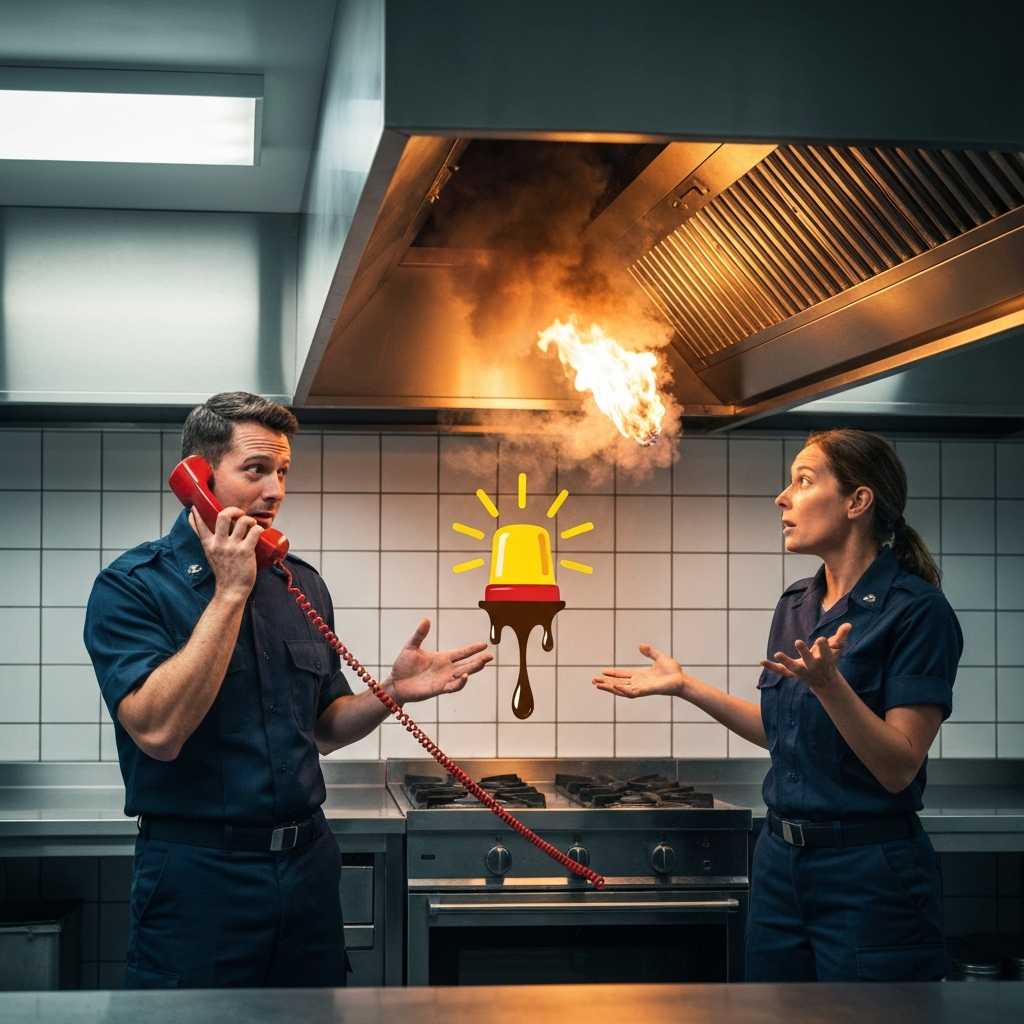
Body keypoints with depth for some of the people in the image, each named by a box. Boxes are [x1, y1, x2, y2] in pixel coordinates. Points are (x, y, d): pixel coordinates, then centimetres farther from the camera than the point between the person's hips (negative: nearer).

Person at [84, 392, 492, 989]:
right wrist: (230, 591, -19)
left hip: (308, 865, 6)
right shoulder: (131, 587, -9)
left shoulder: (302, 584, 9)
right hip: (197, 872, -6)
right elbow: (158, 731, -22)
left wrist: (392, 692, -3)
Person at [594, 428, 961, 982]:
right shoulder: (796, 604, 9)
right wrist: (685, 685, 13)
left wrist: (828, 684, -30)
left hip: (868, 877, -7)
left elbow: (899, 768, -18)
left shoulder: (916, 611, -14)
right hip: (780, 863, 7)